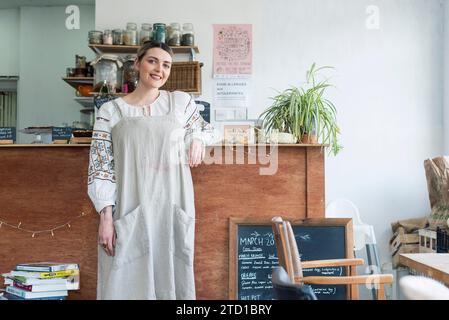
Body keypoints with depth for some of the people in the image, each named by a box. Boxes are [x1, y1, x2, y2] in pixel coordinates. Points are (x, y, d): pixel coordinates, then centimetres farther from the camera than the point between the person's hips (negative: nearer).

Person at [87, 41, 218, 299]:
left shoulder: (181, 102, 7)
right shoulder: (111, 111, 2)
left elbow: (207, 129, 24)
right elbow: (101, 168, -1)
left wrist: (197, 139, 1)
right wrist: (106, 216, -8)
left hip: (173, 209, 2)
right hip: (128, 212, -1)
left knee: (172, 278, 6)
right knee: (127, 280, 0)